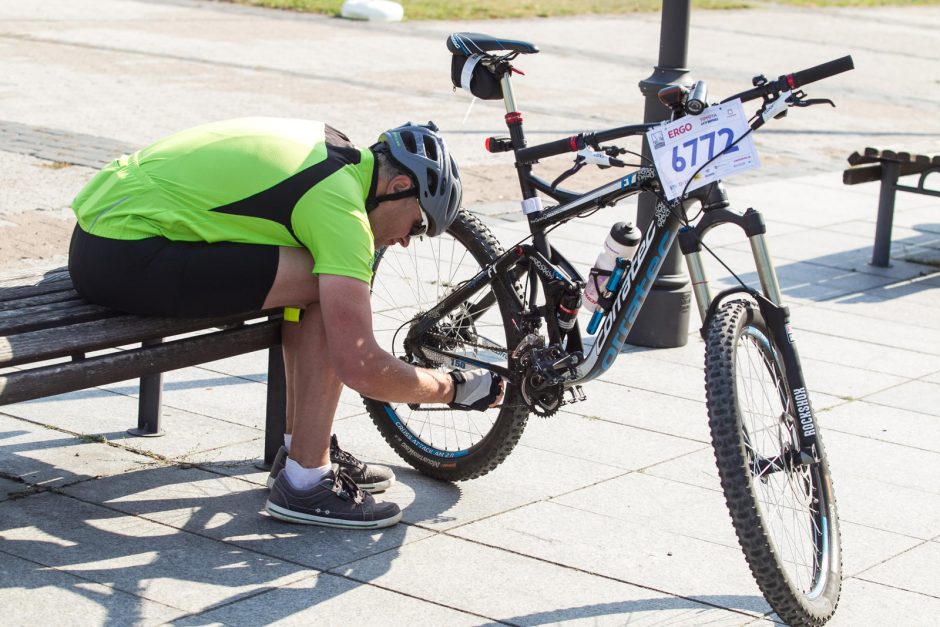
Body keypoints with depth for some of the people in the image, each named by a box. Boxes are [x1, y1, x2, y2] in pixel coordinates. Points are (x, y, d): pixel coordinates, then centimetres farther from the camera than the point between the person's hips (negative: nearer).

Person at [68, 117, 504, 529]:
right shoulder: (339, 205, -15)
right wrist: (455, 389, -3)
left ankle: (303, 449, 20)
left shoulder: (328, 147, 12)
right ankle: (304, 482, -6)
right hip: (122, 259, -10)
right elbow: (360, 368, -19)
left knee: (312, 281, 13)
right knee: (328, 289, -12)